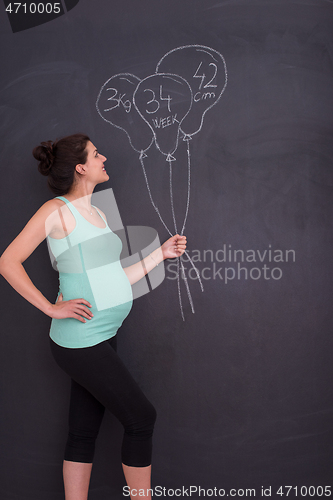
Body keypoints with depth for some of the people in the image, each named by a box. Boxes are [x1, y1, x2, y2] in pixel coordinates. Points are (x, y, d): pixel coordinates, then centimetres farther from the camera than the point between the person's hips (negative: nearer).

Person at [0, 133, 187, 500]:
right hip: (80, 340, -8)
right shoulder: (57, 210, -10)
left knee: (84, 432, 13)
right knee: (141, 418, 0)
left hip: (102, 338, 8)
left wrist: (161, 253, 14)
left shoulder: (98, 215, 14)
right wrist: (51, 308, -15)